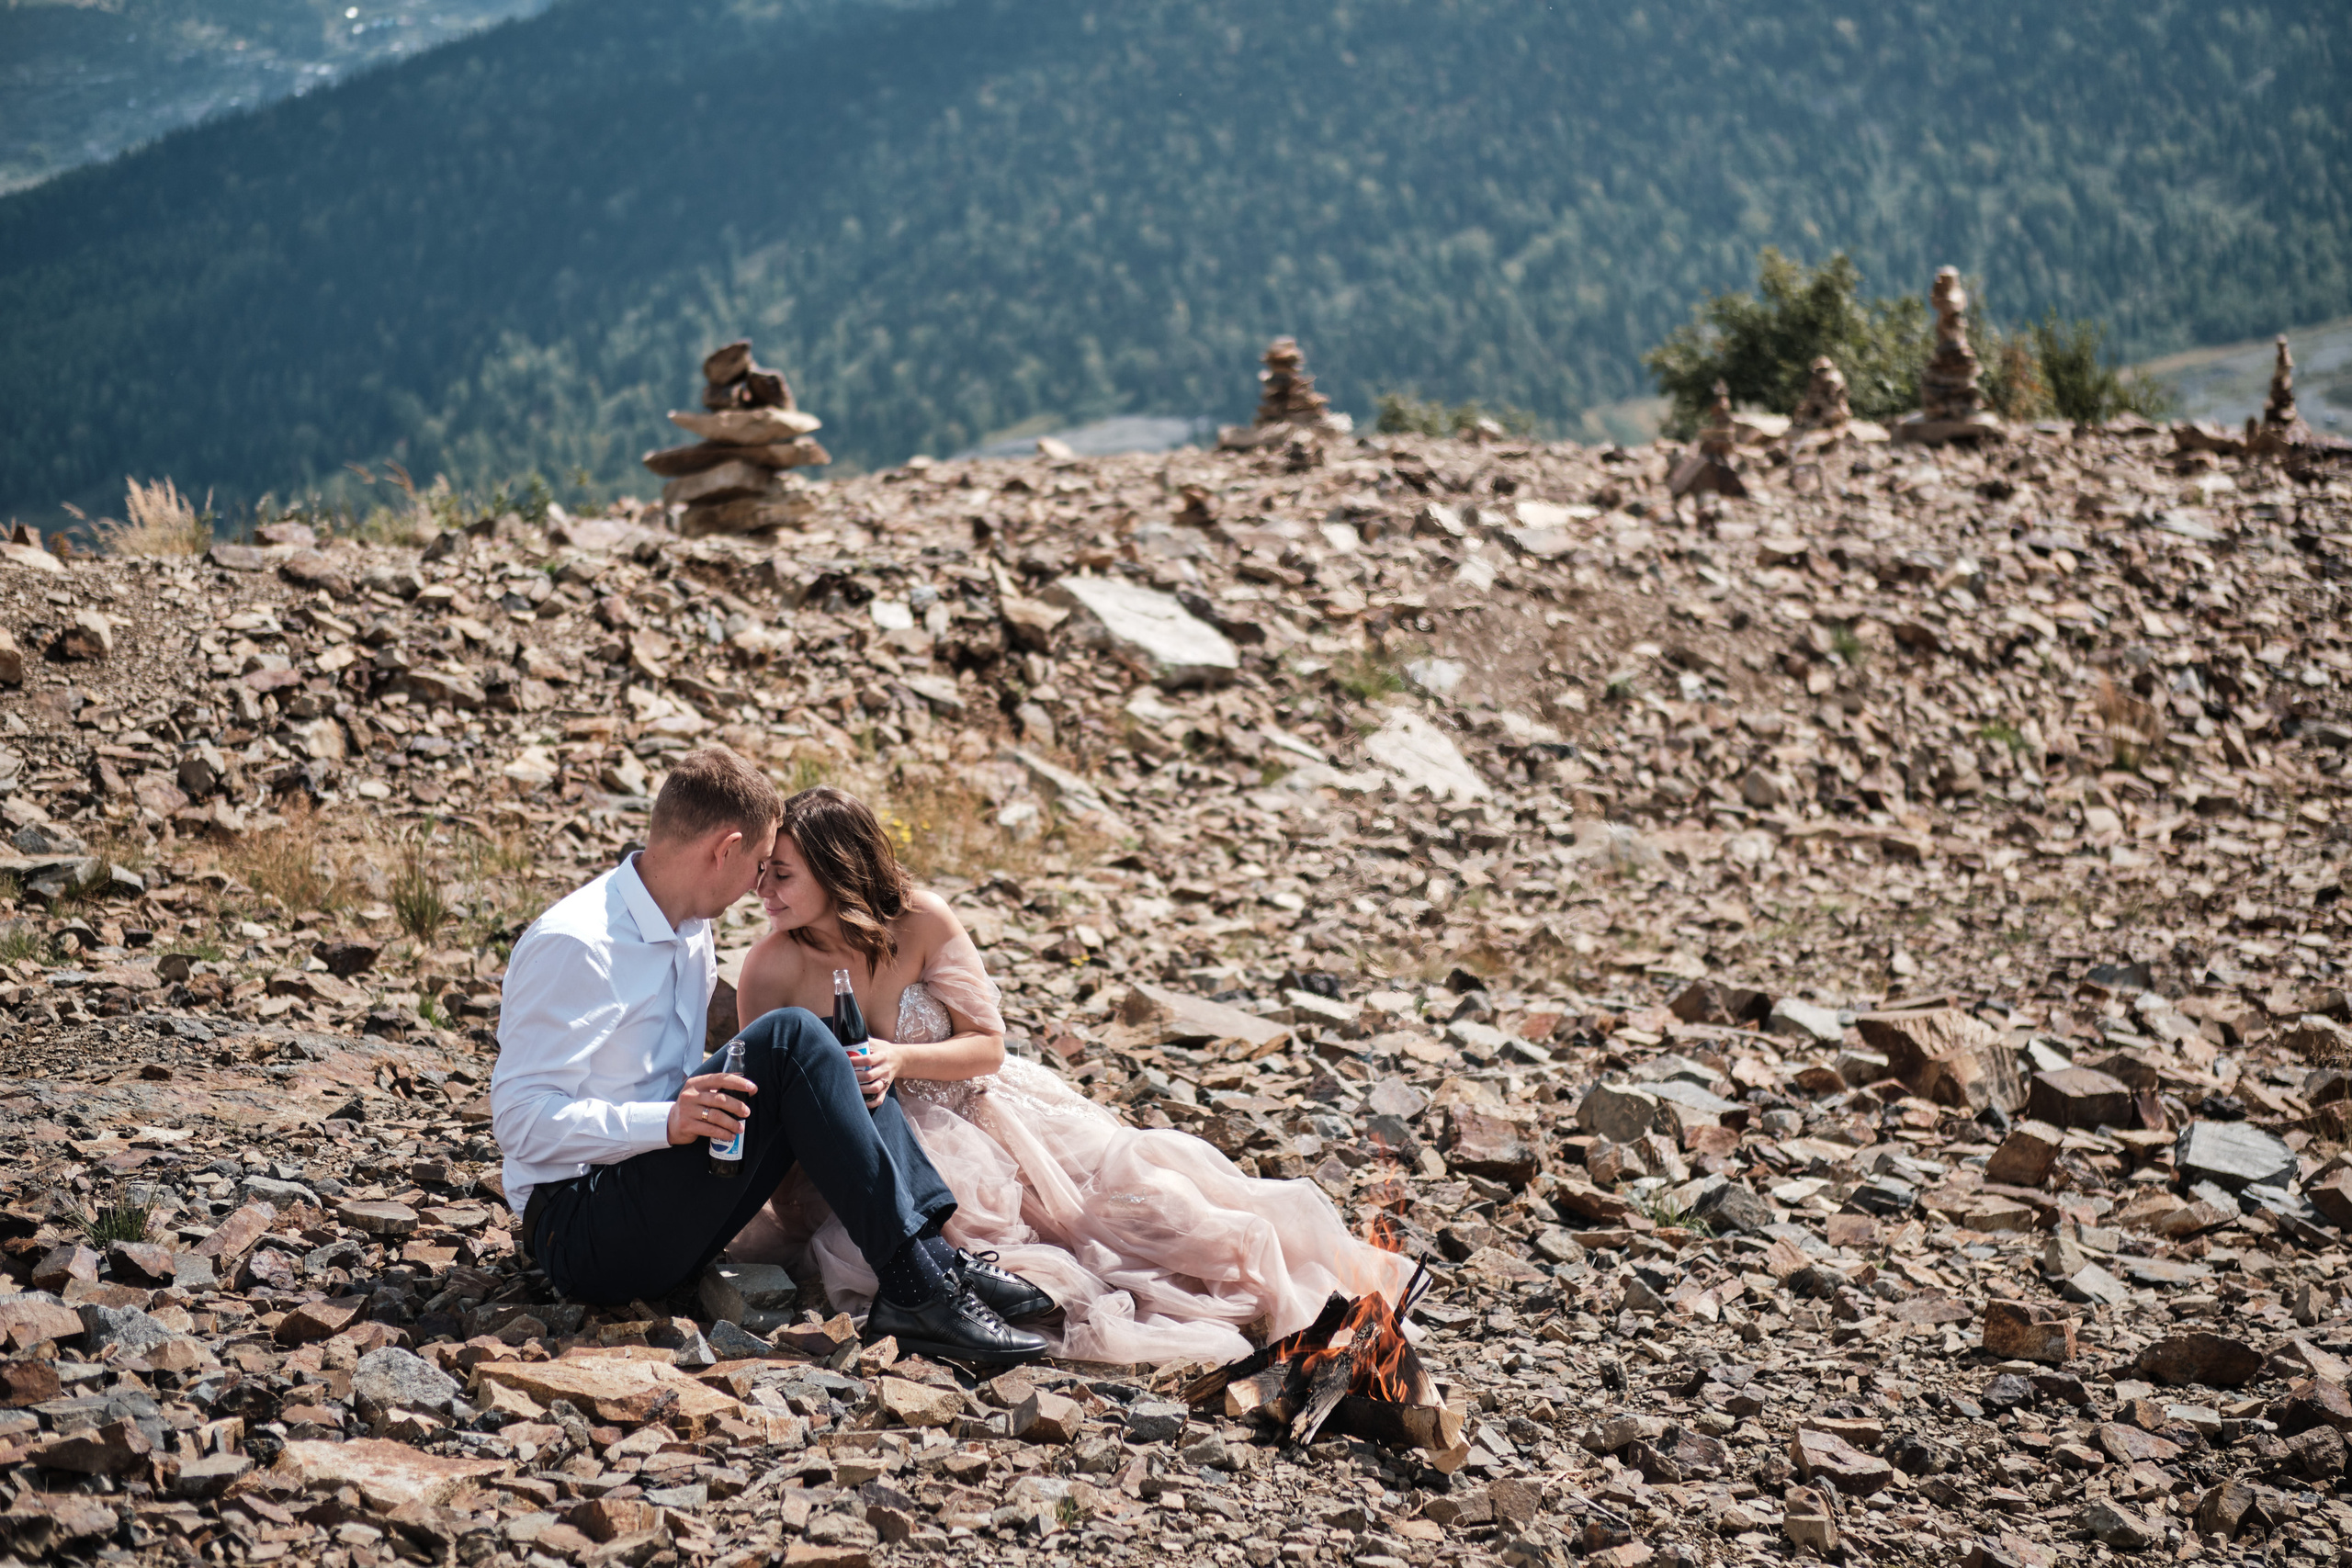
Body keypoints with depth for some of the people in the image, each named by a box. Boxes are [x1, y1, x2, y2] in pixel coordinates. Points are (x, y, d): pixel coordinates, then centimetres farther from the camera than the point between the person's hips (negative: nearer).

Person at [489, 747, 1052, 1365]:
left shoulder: (692, 931, 12)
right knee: (790, 1037, -21)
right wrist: (665, 1122, -32)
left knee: (832, 1053, 1)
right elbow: (520, 1117, -21)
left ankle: (934, 1255, -13)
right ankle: (915, 1285, -25)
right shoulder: (573, 944, -17)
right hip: (579, 1231, -9)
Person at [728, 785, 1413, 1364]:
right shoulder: (772, 964, -15)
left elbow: (988, 1046, -7)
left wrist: (901, 1059, -25)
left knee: (1120, 1181, -14)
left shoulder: (920, 922, -15)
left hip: (975, 1106, 1)